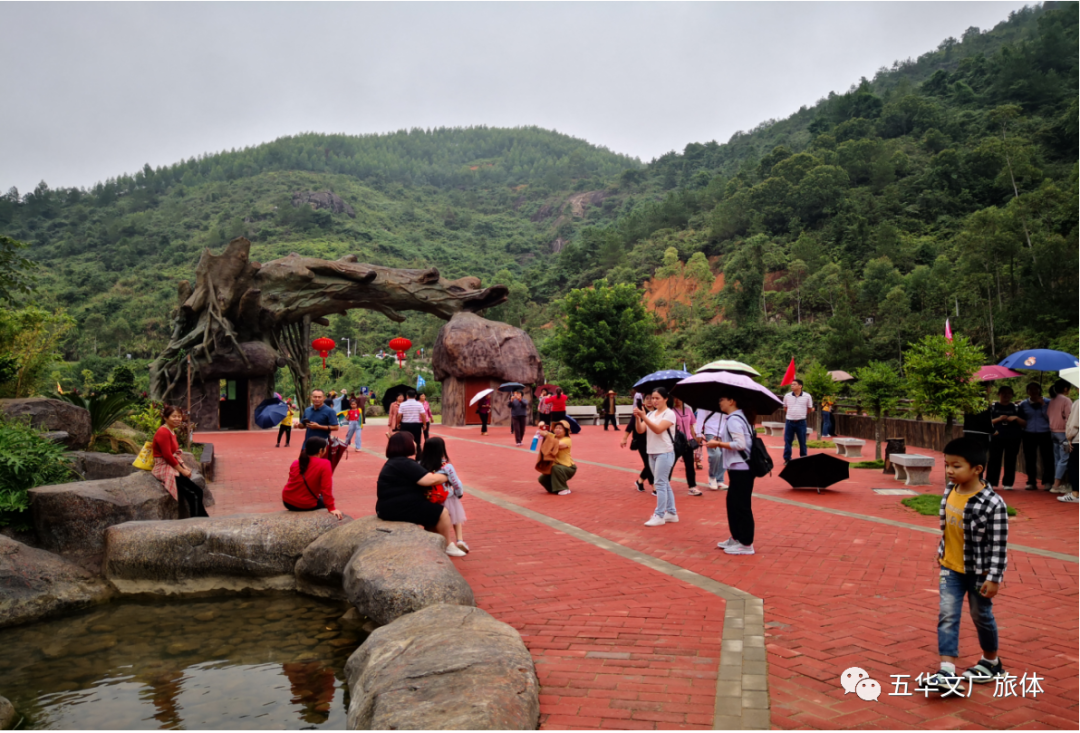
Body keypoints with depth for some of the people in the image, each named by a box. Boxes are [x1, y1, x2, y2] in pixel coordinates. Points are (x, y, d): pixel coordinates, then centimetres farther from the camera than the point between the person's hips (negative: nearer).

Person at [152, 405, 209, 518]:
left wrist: (184, 467, 4)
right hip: (164, 469, -9)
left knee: (197, 492, -1)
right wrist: (182, 471, -13)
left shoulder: (172, 431, 14)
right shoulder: (163, 432, -16)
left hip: (173, 468, 9)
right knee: (193, 494, -13)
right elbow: (168, 456, -20)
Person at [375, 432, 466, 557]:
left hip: (392, 507, 11)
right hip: (400, 508, -11)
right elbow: (430, 480, -23)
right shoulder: (405, 464, -19)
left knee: (434, 511, 21)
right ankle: (449, 546, 13)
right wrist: (446, 477, -5)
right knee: (442, 512, -3)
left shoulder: (394, 462, 15)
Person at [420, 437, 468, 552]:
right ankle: (460, 540, 11)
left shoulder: (421, 465, -14)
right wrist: (460, 494, 6)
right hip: (447, 499, -2)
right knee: (456, 517, 22)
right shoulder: (447, 467, -22)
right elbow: (457, 484, -15)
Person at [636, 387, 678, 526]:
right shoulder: (651, 414, 10)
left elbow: (658, 429, -22)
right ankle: (671, 513, 20)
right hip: (652, 453, 7)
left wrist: (644, 417, -30)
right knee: (664, 484, 13)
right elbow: (640, 430, 0)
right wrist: (637, 418, -17)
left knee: (660, 484, -9)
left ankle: (659, 516, -5)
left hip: (665, 453, -7)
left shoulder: (669, 413, -9)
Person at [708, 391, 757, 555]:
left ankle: (746, 544, 5)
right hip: (738, 467, 10)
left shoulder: (733, 420, -17)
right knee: (733, 503, 17)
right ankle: (736, 538, 26)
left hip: (741, 469, -10)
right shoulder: (737, 417, 13)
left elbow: (740, 444, -24)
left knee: (741, 505, -3)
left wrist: (718, 443, -16)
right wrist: (720, 442, 10)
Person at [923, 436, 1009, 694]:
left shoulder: (992, 504, -23)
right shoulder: (950, 492, -4)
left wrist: (993, 578, -17)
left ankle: (992, 662, 39)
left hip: (979, 572, -5)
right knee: (947, 617, -3)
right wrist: (941, 553, 18)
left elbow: (999, 544, -19)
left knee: (982, 617, 15)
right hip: (951, 569, 5)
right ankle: (948, 673, -4)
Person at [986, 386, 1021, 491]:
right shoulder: (993, 406, 6)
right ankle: (991, 483, 0)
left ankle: (1007, 484, 9)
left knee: (1010, 461, 3)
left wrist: (1016, 418, -8)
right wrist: (999, 419, -14)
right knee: (994, 460, -3)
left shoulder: (1015, 408, 11)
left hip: (1013, 438, 2)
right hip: (997, 437, -2)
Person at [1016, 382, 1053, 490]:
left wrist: (1043, 405, -11)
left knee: (1047, 459, -4)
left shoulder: (1047, 403, 4)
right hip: (1029, 435, 2)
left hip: (1045, 434, -2)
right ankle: (1031, 482, 11)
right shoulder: (1023, 405, 9)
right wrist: (1021, 422, -6)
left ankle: (1047, 482, 4)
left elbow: (1050, 418, -5)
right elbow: (1019, 420, 16)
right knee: (1030, 460, 4)